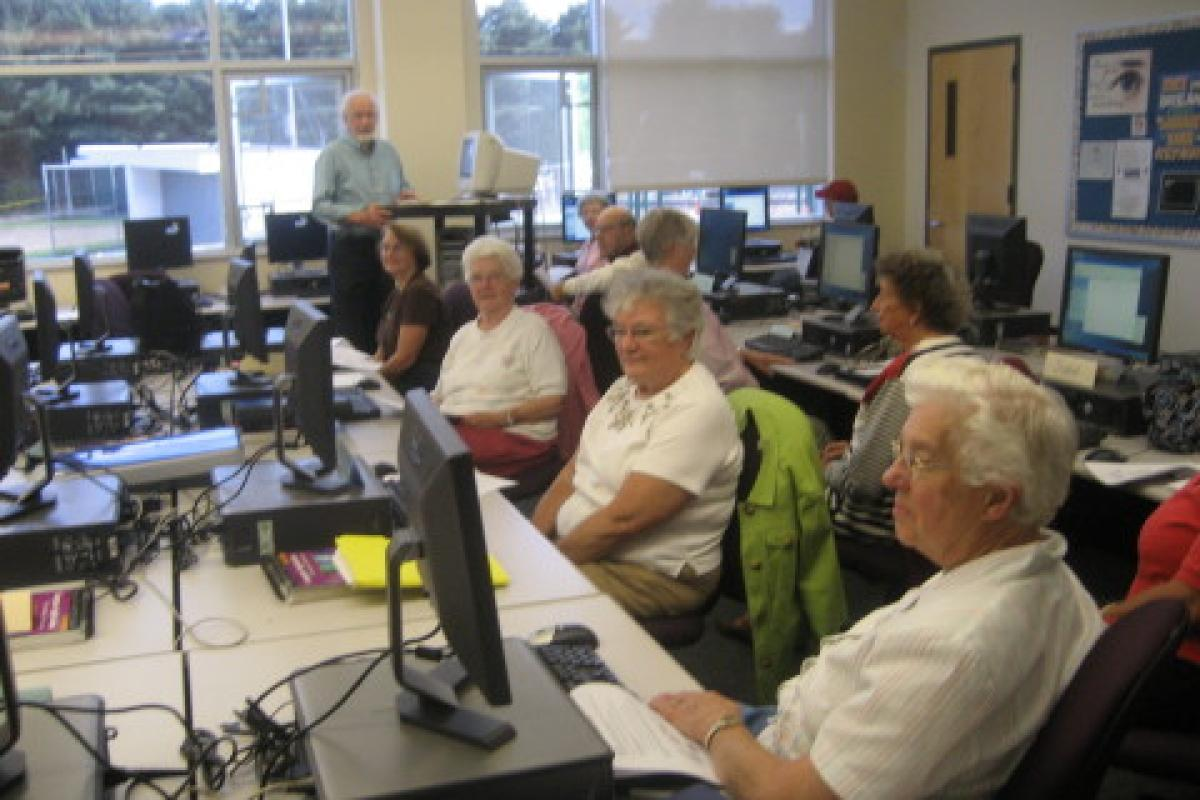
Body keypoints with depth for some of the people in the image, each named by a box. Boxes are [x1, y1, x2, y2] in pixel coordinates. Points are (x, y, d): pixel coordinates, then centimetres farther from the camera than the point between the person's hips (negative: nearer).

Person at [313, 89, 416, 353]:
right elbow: (320, 206, -12)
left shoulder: (388, 151, 14)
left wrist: (407, 194, -2)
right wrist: (359, 216, -25)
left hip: (386, 244, 5)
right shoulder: (332, 154, -3)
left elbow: (403, 187, 23)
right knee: (352, 325, -3)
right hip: (350, 249, -5)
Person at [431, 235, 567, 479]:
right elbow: (439, 395, 25)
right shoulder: (463, 335, 26)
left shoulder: (532, 328, 5)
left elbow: (553, 401, -4)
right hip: (449, 426, 6)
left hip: (514, 436, -6)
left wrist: (503, 417, -17)